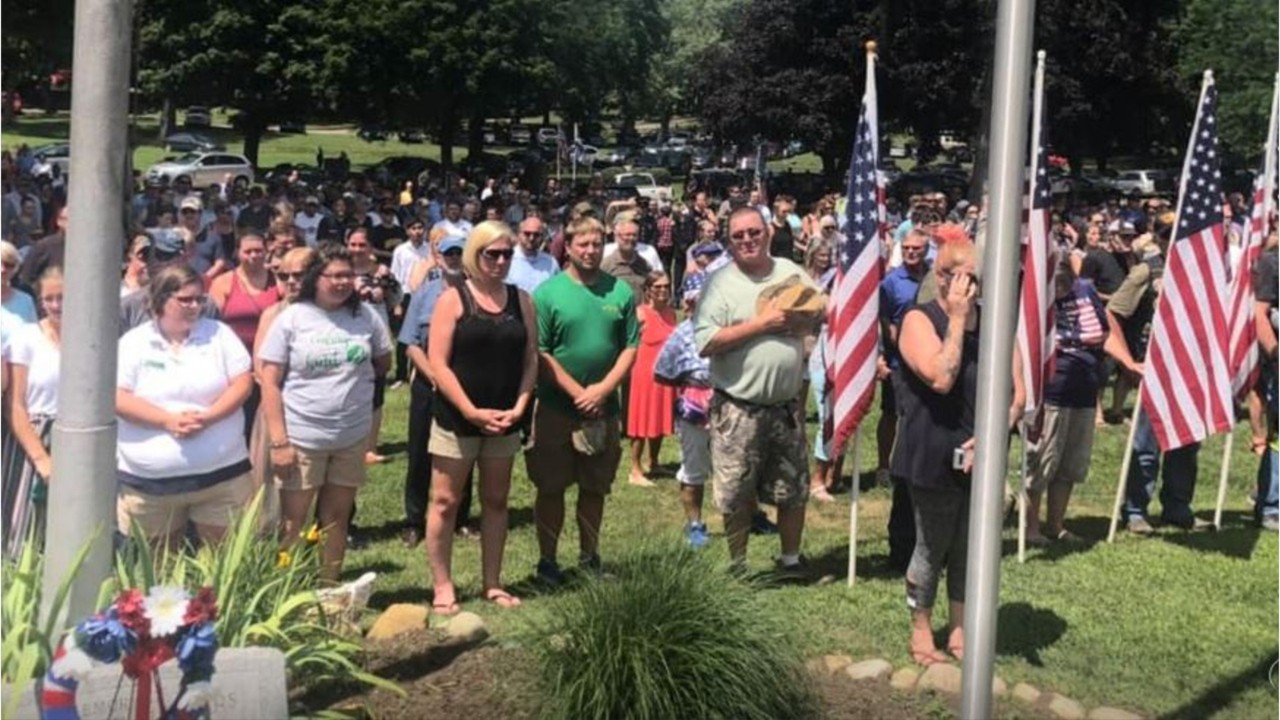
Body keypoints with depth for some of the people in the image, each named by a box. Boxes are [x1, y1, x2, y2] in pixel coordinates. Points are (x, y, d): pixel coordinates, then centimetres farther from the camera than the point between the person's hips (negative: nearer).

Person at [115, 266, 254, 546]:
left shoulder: (219, 334, 5)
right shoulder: (133, 343, 1)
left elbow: (242, 382, -1)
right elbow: (117, 398, -7)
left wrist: (207, 417, -16)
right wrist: (168, 420, -18)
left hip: (222, 472, 1)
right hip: (149, 480, 0)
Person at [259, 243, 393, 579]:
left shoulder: (366, 315, 1)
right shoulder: (291, 318, -7)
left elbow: (383, 363, 17)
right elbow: (270, 383, -8)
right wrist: (279, 441, -13)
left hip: (352, 437, 3)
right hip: (301, 438, -3)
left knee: (336, 519, 13)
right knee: (291, 523, 4)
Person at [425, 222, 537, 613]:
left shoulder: (521, 300, 6)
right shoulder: (453, 299, -6)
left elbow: (531, 360, 7)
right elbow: (438, 363, -11)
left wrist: (519, 407, -7)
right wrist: (472, 411, -16)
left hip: (504, 421, 4)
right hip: (456, 418, -4)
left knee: (496, 501, 12)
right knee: (445, 502, 1)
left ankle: (492, 584, 22)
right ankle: (442, 586, 11)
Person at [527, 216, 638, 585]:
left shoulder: (620, 291, 2)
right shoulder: (548, 292, -5)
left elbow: (631, 347, 2)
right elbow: (539, 352, -8)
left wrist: (602, 390, -10)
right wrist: (577, 392, -13)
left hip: (604, 407, 3)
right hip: (556, 407, -2)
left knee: (595, 487, 12)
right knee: (551, 486, 4)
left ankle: (589, 555, 25)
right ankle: (547, 560, 16)